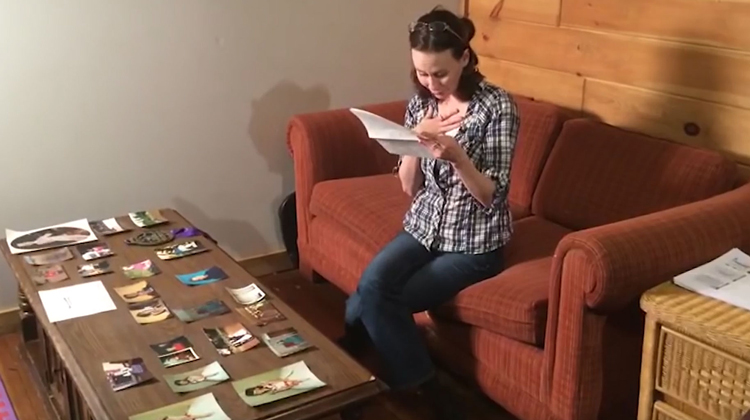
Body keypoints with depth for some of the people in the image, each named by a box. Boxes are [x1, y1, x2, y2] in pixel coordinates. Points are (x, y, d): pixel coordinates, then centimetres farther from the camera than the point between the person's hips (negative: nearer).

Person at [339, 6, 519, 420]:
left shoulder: (497, 106, -15)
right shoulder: (419, 103, 1)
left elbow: (490, 195, -16)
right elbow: (410, 186, 2)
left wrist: (456, 156, -32)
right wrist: (416, 141, -17)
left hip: (473, 242, -5)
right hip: (424, 227, 5)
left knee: (380, 300, -18)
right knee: (372, 286, -21)